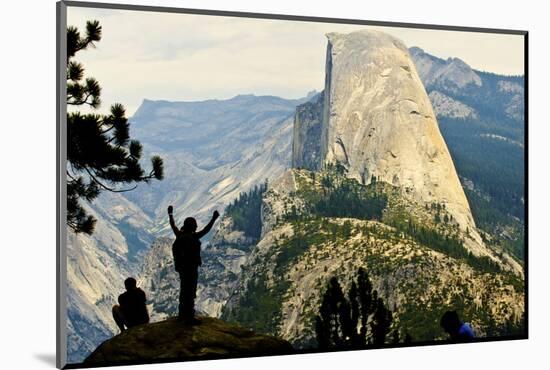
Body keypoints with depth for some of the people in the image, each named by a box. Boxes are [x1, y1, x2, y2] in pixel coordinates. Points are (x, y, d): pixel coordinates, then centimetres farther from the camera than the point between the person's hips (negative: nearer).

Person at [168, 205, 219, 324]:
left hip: (181, 268, 8)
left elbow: (173, 225, 14)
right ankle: (189, 317, 5)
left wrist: (170, 214, 28)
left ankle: (182, 314, 33)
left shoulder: (180, 235, -2)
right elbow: (206, 230, -30)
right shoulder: (192, 238, -22)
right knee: (190, 293, 0)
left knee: (184, 290, 21)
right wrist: (214, 219, -31)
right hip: (191, 269, -8)